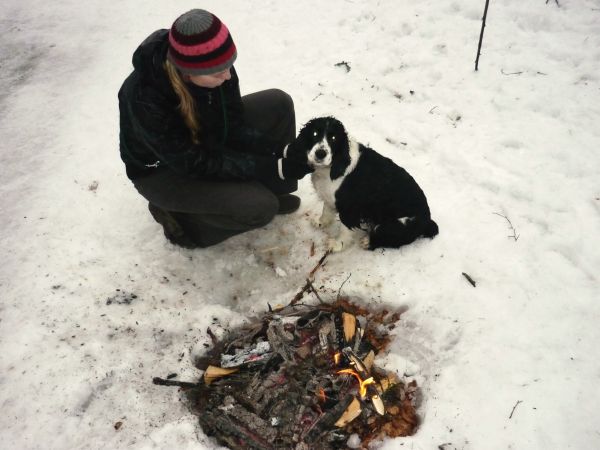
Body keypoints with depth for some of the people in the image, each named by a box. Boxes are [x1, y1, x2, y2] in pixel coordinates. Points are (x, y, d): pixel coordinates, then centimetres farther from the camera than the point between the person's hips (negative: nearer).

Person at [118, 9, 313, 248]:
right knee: (259, 207, -23)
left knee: (278, 105, -9)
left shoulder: (211, 63, -23)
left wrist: (282, 151, -25)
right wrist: (274, 167, -32)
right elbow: (195, 163, -30)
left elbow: (233, 126, -10)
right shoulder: (146, 98, -39)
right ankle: (177, 217, 1)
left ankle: (272, 191, 7)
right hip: (161, 168, -6)